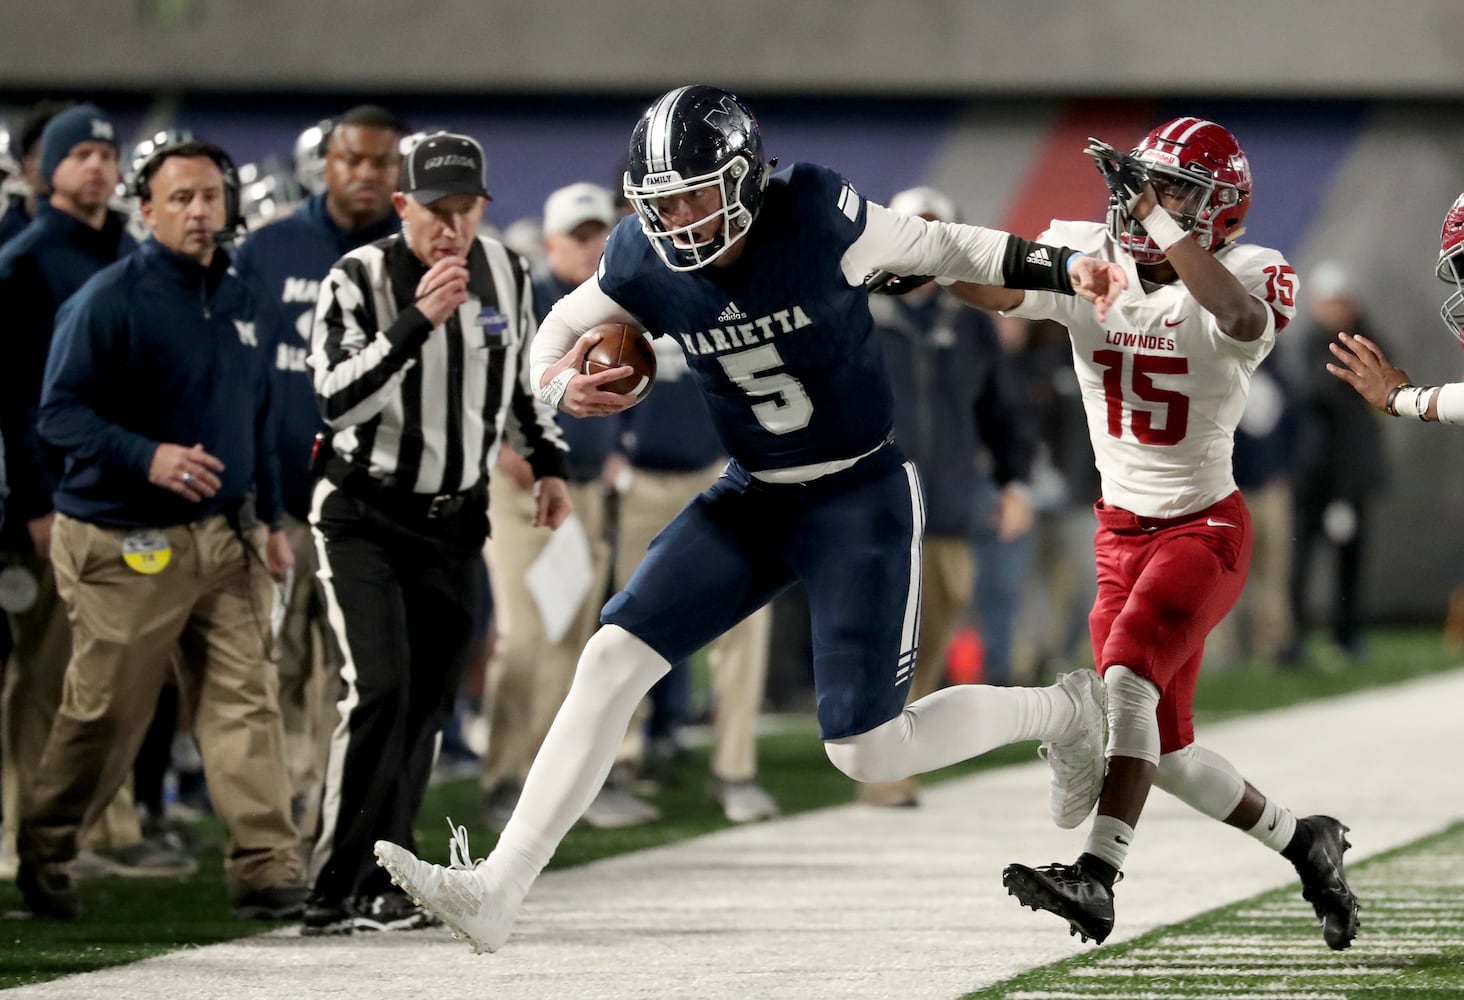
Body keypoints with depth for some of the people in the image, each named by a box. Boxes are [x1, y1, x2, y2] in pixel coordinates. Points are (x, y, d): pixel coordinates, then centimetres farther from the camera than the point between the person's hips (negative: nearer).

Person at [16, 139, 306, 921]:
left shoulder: (236, 298, 11)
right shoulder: (109, 299, -10)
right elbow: (60, 413, -14)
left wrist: (269, 519, 19)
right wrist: (147, 457, -27)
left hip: (226, 536, 6)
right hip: (128, 544, -5)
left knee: (245, 700, -5)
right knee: (103, 713, 3)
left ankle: (265, 871, -8)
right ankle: (42, 855, 22)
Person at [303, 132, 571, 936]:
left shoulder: (504, 274, 2)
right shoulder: (358, 280, -15)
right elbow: (336, 400, -26)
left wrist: (549, 463, 13)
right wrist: (418, 319, -33)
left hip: (455, 521, 5)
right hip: (363, 515, -5)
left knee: (425, 705, 3)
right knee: (379, 692, -18)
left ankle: (377, 888, 13)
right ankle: (332, 894, -15)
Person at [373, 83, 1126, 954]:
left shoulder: (818, 218, -21)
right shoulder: (648, 263, -9)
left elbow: (937, 248, -6)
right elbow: (564, 325, 9)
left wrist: (1064, 269, -14)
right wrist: (562, 385, -14)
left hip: (864, 496, -5)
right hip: (754, 498, 5)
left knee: (868, 755, -5)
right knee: (613, 660, -8)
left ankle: (1061, 711, 22)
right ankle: (496, 890, -7)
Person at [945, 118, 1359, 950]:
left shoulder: (1242, 279, -16)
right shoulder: (1088, 260, -3)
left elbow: (1242, 320, -40)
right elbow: (999, 289, -18)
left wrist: (1162, 222, -40)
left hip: (1205, 528, -6)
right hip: (1124, 531, 6)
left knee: (1129, 671, -28)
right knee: (1164, 748, 7)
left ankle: (1098, 879, -35)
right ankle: (1303, 841, 28)